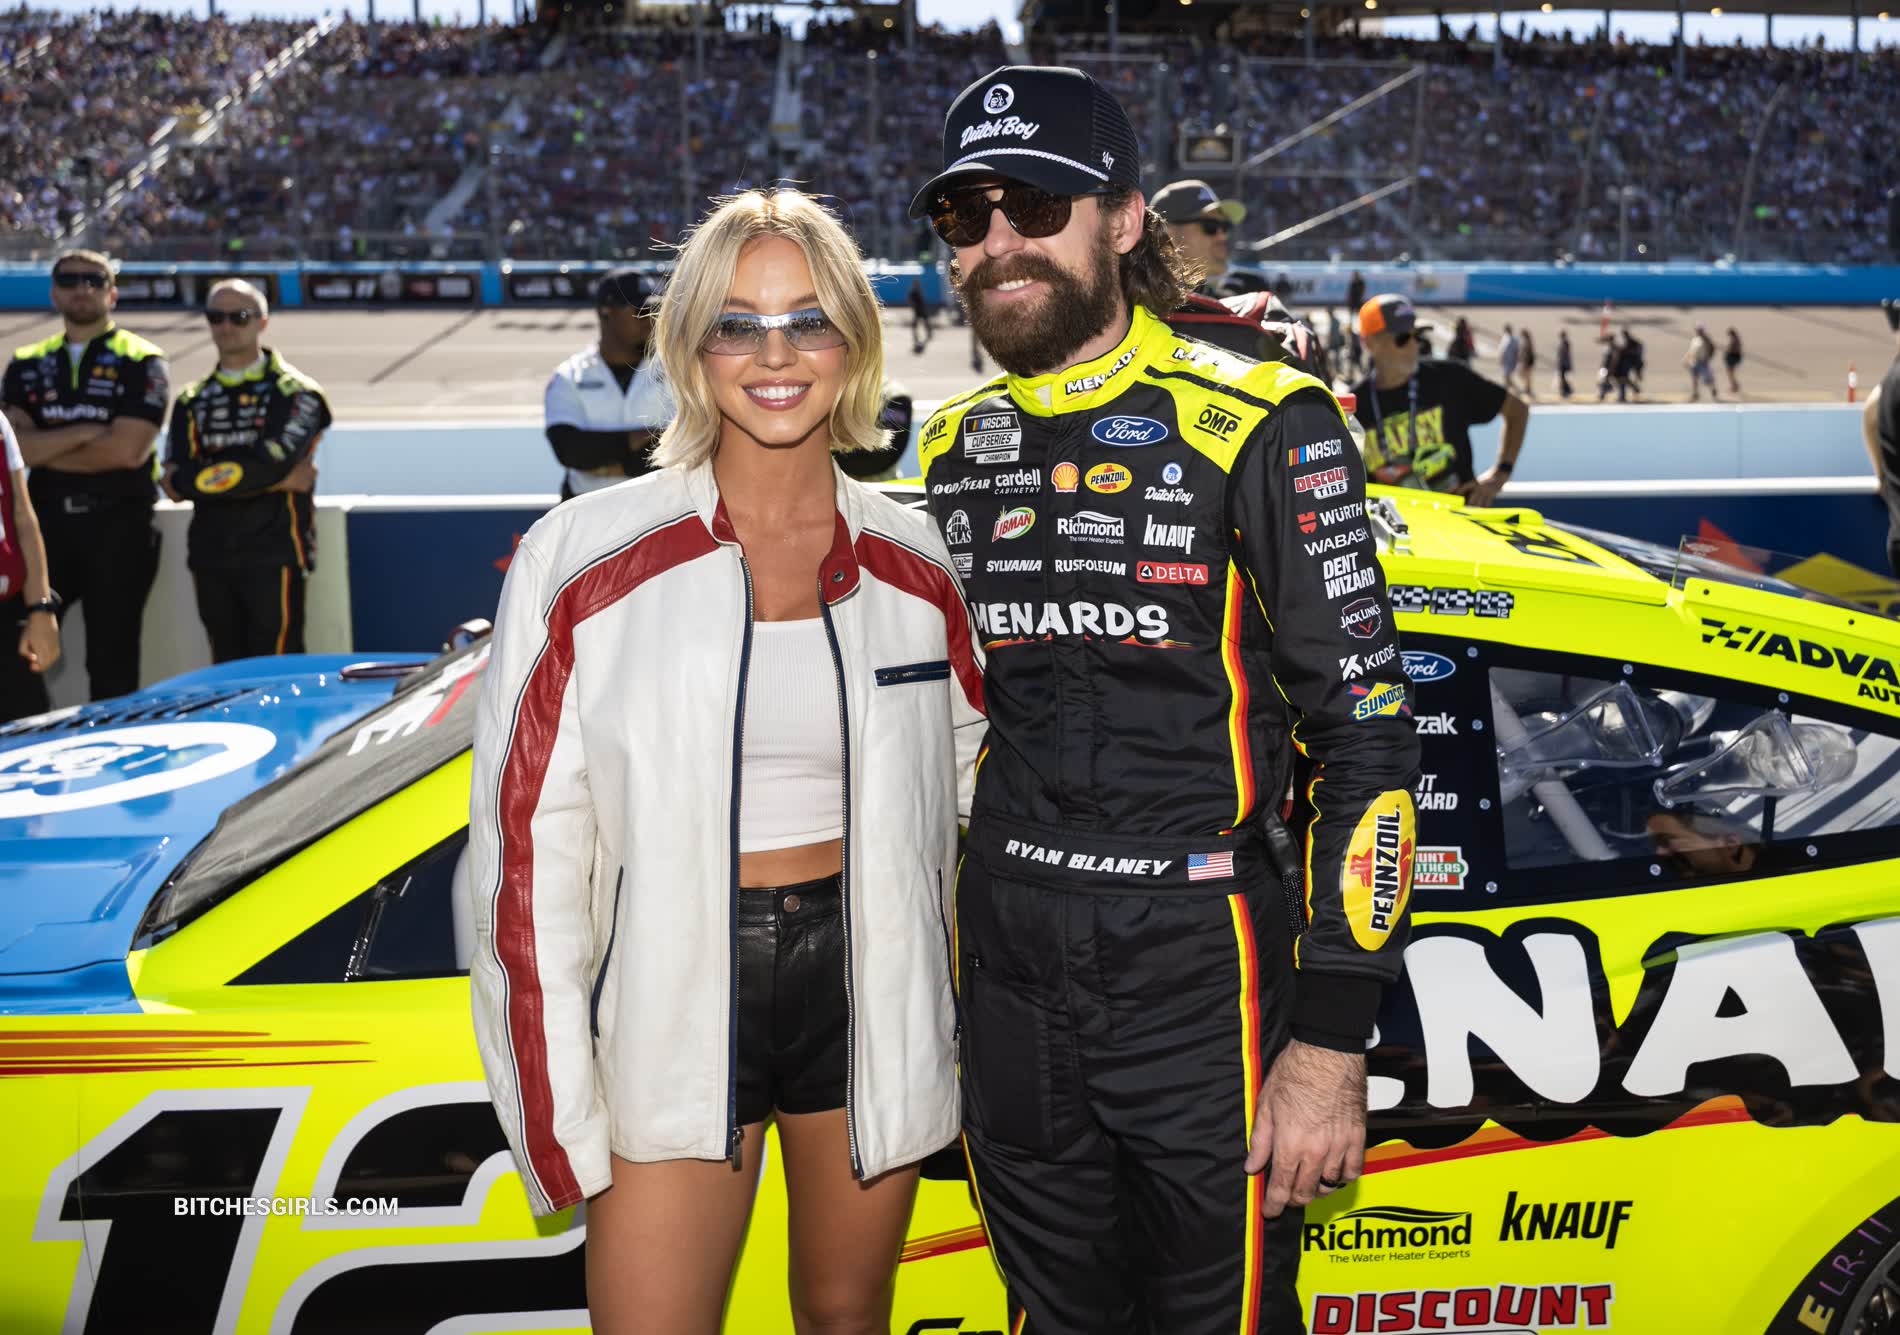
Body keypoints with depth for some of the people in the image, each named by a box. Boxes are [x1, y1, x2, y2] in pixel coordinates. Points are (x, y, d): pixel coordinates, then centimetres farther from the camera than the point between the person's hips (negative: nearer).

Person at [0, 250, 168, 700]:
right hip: (46, 520, 4)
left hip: (118, 522, -3)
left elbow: (127, 450, -12)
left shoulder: (141, 362, 1)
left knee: (113, 661, 2)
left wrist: (45, 449, -4)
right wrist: (86, 432, -12)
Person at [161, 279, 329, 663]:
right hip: (211, 556, 5)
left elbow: (269, 465, -15)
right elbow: (174, 483, 0)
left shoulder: (296, 393, 0)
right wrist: (277, 479, -9)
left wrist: (200, 478, -5)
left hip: (274, 555, -5)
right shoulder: (192, 401, 14)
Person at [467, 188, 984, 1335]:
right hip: (675, 996, -2)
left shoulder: (914, 566, 1)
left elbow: (962, 799, 10)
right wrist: (557, 1107, -8)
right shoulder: (589, 562, -8)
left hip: (868, 981, 3)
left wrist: (958, 1027, 6)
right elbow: (527, 841, -6)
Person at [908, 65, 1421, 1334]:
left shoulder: (1260, 425, -11)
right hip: (1006, 987, 5)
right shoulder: (951, 449, 7)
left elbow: (1366, 735, -12)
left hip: (1200, 987, -5)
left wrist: (1333, 1042, -15)